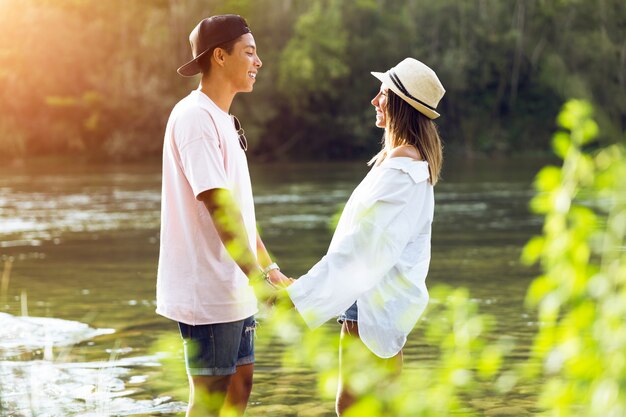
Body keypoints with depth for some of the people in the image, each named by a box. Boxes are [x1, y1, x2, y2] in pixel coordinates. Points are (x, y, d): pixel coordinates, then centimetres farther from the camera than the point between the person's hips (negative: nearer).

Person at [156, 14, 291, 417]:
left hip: (233, 288, 9)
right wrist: (259, 277, -25)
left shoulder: (223, 120, 16)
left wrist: (272, 270, 16)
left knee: (241, 378, 13)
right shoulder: (194, 118, -16)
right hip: (206, 290, -9)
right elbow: (218, 206, -23)